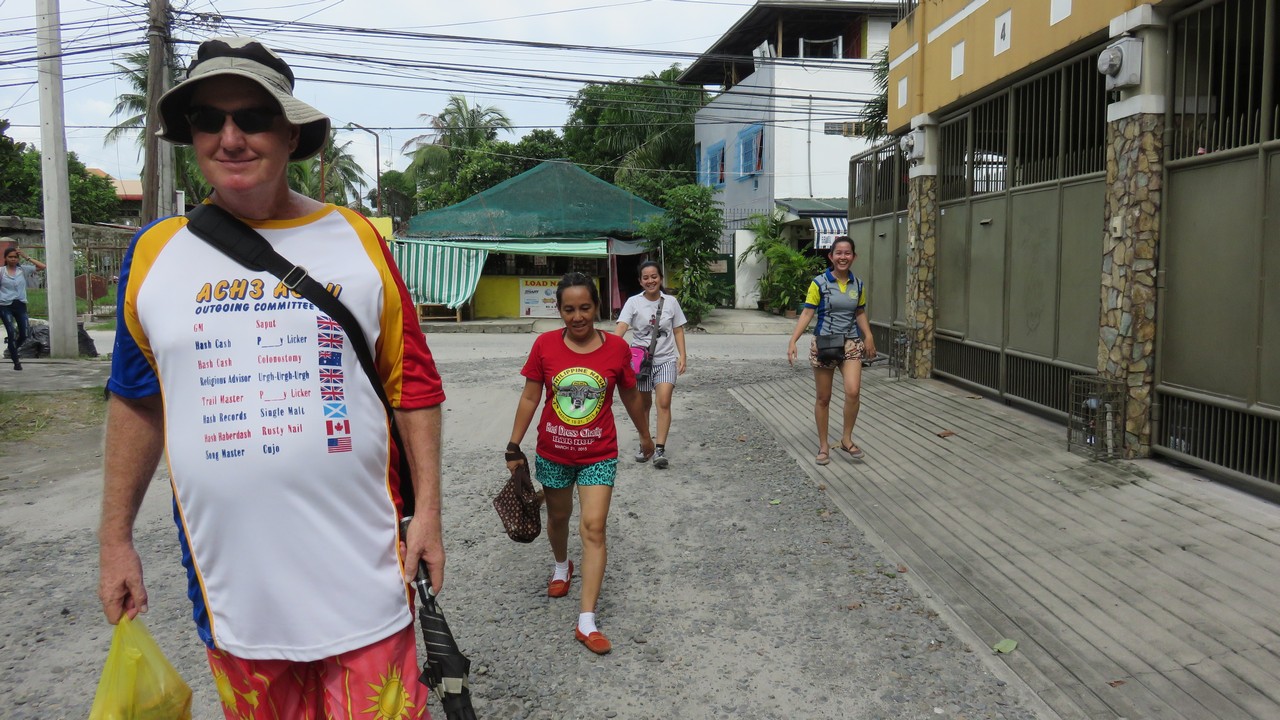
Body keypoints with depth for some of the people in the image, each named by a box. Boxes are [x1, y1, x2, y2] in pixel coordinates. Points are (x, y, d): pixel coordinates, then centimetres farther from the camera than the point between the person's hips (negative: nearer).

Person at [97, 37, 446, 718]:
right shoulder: (153, 252, 4)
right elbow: (135, 401, 12)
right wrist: (115, 538, 12)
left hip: (360, 567, -2)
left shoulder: (357, 240, -1)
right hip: (229, 577, 2)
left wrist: (427, 509, -2)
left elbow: (413, 384, 2)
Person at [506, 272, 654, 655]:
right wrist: (514, 447, -2)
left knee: (593, 528, -9)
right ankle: (561, 566, 54)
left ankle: (586, 621, -5)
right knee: (558, 516, 22)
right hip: (553, 453, 2)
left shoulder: (616, 347, -11)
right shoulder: (545, 345, -11)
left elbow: (630, 397, 5)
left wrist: (644, 434, 17)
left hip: (598, 455, -1)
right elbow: (529, 397, -3)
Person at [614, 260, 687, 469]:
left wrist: (682, 356, 0)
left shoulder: (671, 302, 2)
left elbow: (678, 331, 8)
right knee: (644, 405, 11)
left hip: (666, 360, 0)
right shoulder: (633, 302, -3)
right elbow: (621, 327, -18)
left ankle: (660, 449, -12)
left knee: (664, 402, -15)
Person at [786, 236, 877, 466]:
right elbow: (807, 313, -9)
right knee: (823, 398, 6)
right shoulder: (820, 283, -7)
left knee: (853, 391, -16)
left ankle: (846, 438, 4)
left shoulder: (858, 285, 4)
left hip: (851, 343, 2)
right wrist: (793, 340, -18)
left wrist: (869, 337, 5)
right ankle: (823, 445, 20)